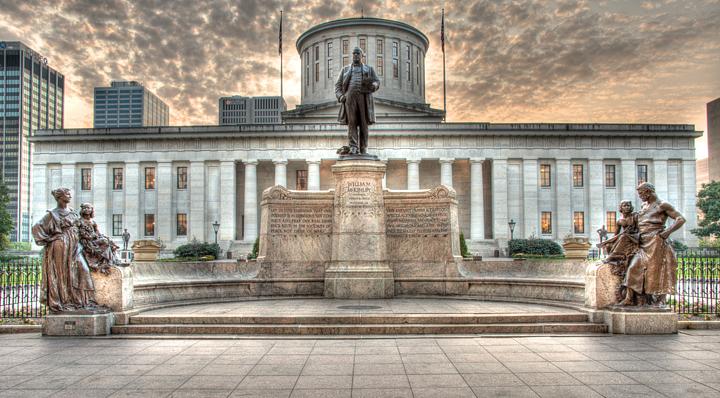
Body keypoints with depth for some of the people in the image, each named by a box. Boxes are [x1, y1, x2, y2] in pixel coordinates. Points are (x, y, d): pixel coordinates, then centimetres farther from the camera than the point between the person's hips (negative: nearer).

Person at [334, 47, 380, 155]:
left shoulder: (369, 69, 22)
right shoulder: (345, 69, 23)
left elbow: (377, 81, 12)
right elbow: (338, 85, 16)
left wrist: (373, 85, -13)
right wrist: (340, 96, -3)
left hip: (364, 97, 0)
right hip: (349, 97, 0)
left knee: (363, 124, -4)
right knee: (352, 123, -11)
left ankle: (363, 149, -2)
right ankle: (353, 148, -17)